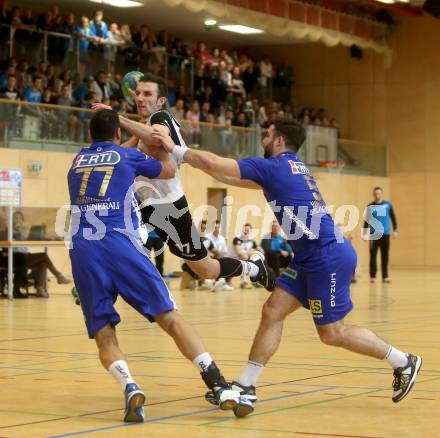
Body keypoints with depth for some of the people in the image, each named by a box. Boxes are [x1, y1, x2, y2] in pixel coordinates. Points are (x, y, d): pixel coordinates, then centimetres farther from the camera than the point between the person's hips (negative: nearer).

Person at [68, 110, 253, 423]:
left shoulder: (77, 161, 26)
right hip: (119, 245, -2)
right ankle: (222, 389, -12)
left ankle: (130, 388, -21)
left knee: (103, 335, 7)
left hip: (82, 251, 2)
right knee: (171, 318, -3)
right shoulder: (129, 156, 15)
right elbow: (169, 171, 34)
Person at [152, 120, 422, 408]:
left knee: (331, 333, -1)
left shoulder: (274, 166, -10)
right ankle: (246, 385, 5)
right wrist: (187, 157, 26)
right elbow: (237, 178, 27)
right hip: (308, 258, 10)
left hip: (329, 256, -10)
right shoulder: (290, 169, 18)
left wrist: (175, 149, 1)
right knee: (272, 311, 3)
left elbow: (214, 163, -13)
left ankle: (404, 362, 13)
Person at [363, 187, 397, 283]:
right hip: (374, 234, -1)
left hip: (385, 234, 1)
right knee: (373, 255, -2)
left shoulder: (388, 205, 4)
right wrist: (364, 234, 1)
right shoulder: (370, 206, 2)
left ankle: (385, 276, 12)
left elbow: (393, 217, 9)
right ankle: (372, 276, 5)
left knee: (385, 256, 4)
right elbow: (366, 221, 5)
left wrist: (395, 230, 3)